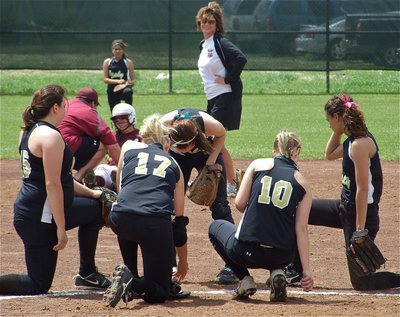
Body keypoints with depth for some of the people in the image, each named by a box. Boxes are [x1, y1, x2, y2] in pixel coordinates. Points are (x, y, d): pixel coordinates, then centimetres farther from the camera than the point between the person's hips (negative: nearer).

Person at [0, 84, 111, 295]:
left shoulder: (30, 132, 13)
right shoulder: (50, 136, -19)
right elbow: (52, 184, -23)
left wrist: (91, 193, 24)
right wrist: (61, 228, -20)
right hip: (39, 220, -11)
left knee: (95, 207, 25)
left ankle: (87, 274, 29)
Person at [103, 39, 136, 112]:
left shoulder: (128, 62, 2)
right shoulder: (107, 62, 5)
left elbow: (133, 80, 4)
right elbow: (105, 79, -1)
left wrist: (130, 83, -21)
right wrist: (117, 81, -17)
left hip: (124, 88, -2)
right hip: (112, 91, 2)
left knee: (127, 92, -39)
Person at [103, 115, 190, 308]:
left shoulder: (129, 147, 24)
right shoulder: (173, 165, 26)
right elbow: (179, 220, 29)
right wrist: (183, 262, 38)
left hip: (120, 219, 1)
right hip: (157, 224, -1)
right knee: (160, 292, 11)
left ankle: (130, 277, 27)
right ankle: (133, 284, -19)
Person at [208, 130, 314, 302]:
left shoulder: (258, 164, 5)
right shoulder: (302, 183, 6)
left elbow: (239, 204, 0)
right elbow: (301, 228, 0)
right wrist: (306, 269, 0)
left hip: (246, 251, -2)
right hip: (282, 256, 2)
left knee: (216, 227, 32)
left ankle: (244, 279, 13)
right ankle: (277, 272, 8)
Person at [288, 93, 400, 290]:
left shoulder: (360, 144, -22)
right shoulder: (352, 140, 7)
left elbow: (363, 189, -24)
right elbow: (330, 155, 26)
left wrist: (360, 231, -25)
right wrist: (338, 131, 10)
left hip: (361, 213, -10)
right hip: (345, 208, 10)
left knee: (361, 282, -5)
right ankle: (296, 271, 21)